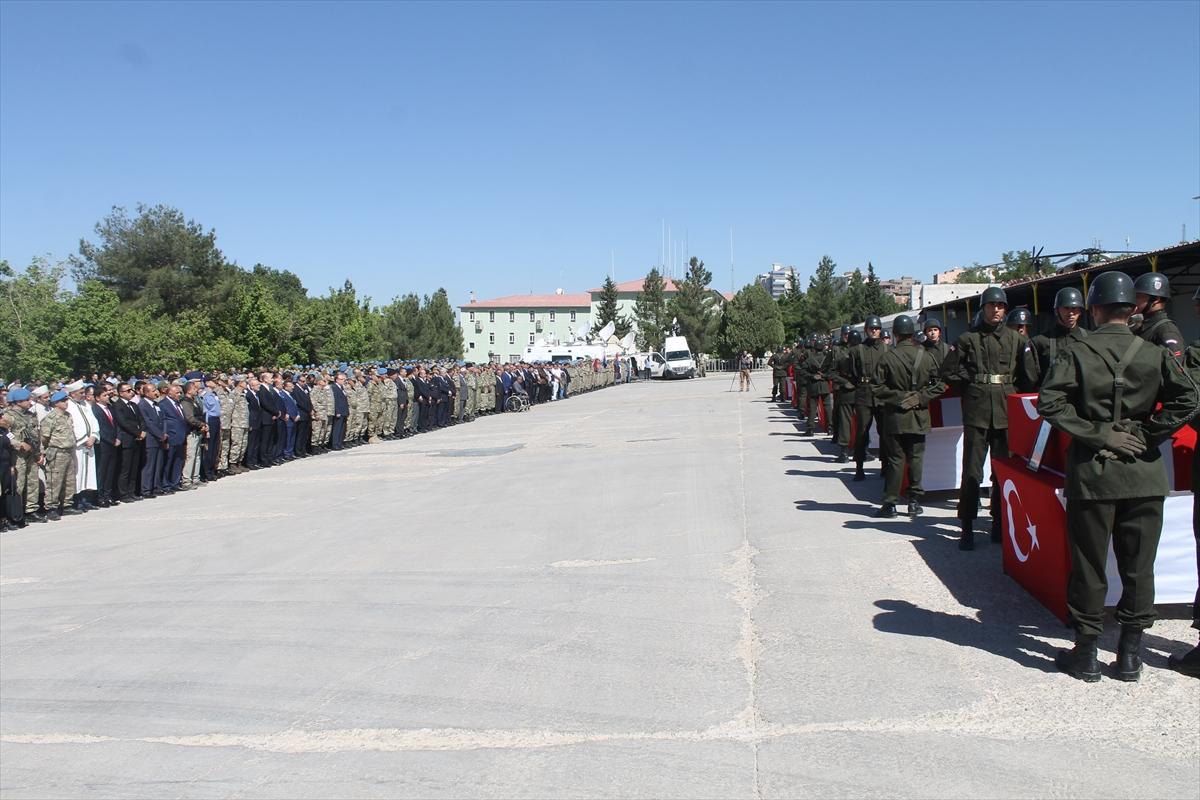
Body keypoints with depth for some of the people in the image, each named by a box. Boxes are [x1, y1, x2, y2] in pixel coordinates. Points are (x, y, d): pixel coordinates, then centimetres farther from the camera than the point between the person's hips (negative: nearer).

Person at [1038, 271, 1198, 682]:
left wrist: (1097, 434, -11)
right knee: (1138, 566, 11)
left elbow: (1050, 402, -16)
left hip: (1092, 474, -1)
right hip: (1144, 475, 2)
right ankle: (1130, 654, 18)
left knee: (1088, 566, 7)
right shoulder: (1154, 354, -1)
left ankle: (1085, 654, 14)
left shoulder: (1077, 354, -5)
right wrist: (1148, 435, -4)